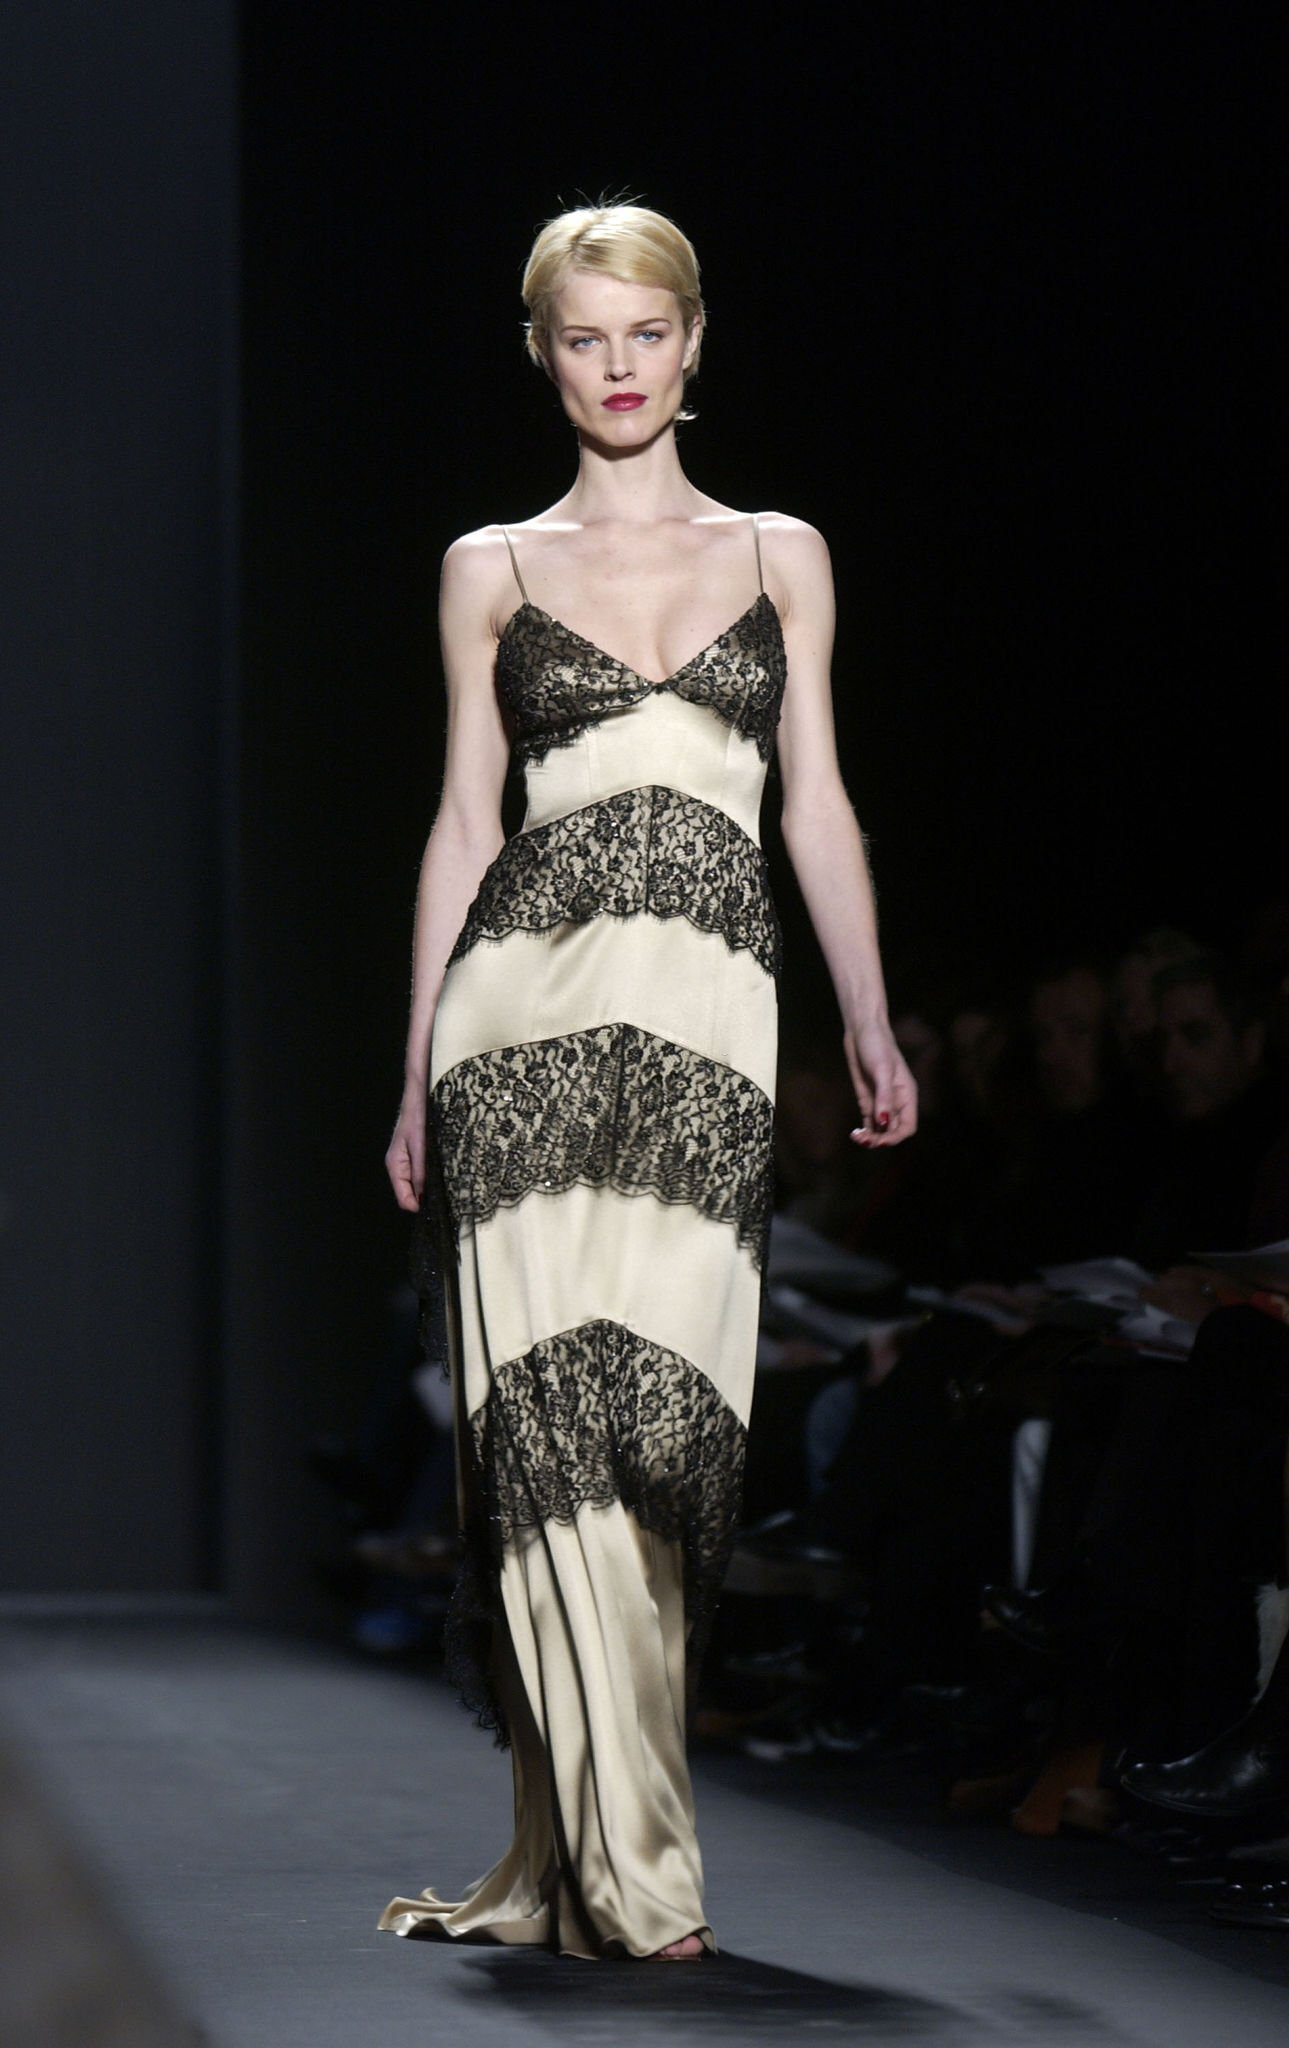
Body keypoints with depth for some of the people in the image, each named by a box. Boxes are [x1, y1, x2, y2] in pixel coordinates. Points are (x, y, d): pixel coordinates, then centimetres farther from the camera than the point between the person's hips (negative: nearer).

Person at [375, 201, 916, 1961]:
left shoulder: (781, 557, 15)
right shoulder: (494, 570, 13)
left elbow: (818, 804, 13)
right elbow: (465, 822, 12)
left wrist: (874, 1026, 5)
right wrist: (418, 1067, 8)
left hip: (706, 1019, 1)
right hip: (529, 1006, -1)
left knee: (662, 1409, -5)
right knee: (554, 1405, -9)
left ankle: (581, 1849, 6)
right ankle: (624, 1867, -6)